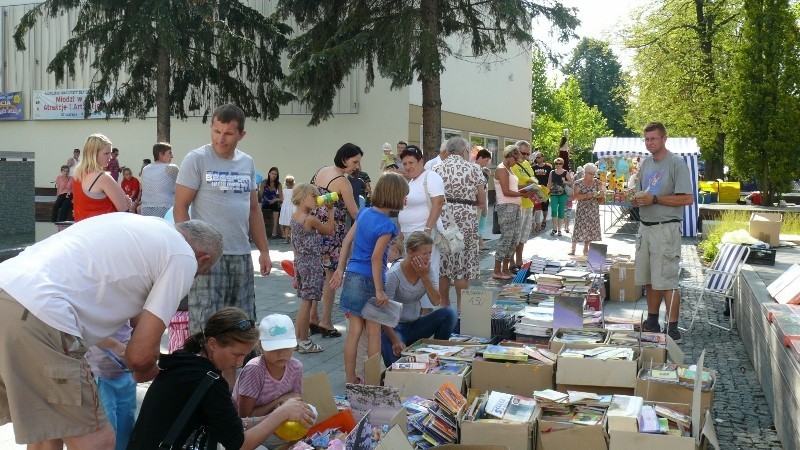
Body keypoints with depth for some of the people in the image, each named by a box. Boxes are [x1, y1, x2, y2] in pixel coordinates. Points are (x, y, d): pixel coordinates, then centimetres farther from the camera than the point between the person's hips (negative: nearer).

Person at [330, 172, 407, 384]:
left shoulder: (364, 212, 4)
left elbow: (347, 240, 8)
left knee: (354, 331, 12)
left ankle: (350, 378, 17)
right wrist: (380, 291, -17)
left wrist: (340, 268, 14)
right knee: (374, 333, 8)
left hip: (352, 277, 6)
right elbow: (376, 258, -21)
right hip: (369, 280, -6)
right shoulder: (386, 225, -17)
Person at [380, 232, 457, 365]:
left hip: (416, 325, 7)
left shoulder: (428, 269, -3)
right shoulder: (394, 275, -21)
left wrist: (425, 277, -21)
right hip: (395, 327, -7)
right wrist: (395, 341, -30)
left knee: (449, 313, -18)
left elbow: (436, 302, -11)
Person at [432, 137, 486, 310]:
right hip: (466, 220, -2)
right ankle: (460, 307, 11)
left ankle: (444, 306, 17)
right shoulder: (473, 169, -1)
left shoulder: (436, 169, 5)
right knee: (463, 265, 5)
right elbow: (481, 200, 1)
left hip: (442, 219, 2)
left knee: (442, 264, 10)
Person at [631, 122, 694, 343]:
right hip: (645, 226, 8)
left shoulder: (676, 163, -8)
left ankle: (673, 329, -3)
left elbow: (687, 199, -14)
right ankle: (652, 323, 23)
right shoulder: (645, 164, 15)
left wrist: (654, 199, -16)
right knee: (649, 279, 13)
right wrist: (637, 199, -1)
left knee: (667, 281, -8)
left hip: (666, 228, -7)